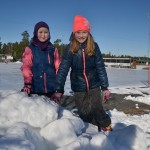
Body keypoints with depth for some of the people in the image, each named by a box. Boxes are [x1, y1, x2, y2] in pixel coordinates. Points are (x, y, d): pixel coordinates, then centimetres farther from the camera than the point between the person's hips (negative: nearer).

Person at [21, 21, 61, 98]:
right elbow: (26, 67, -7)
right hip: (34, 89, -2)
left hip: (52, 89, 2)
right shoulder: (30, 49, 1)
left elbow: (58, 68, 8)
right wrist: (27, 83, -20)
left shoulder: (53, 49, 9)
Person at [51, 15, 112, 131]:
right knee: (85, 115, 6)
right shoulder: (70, 49, -9)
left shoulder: (94, 47, -7)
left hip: (94, 86, -1)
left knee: (97, 110, -6)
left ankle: (107, 129, 18)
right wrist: (59, 90, -21)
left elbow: (100, 67, -3)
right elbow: (63, 69, -14)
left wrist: (105, 87, -2)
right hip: (78, 89, 1)